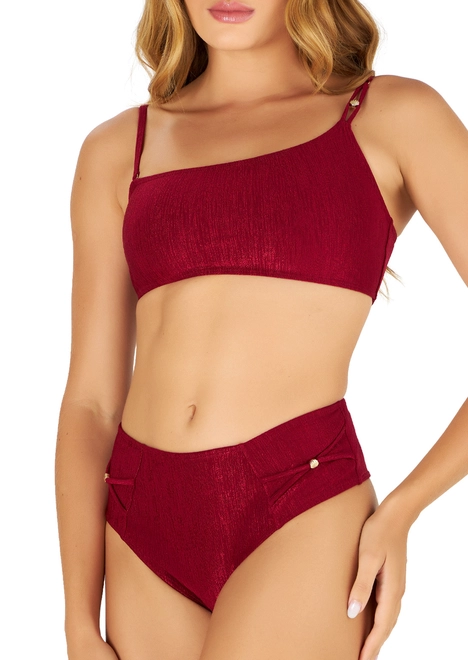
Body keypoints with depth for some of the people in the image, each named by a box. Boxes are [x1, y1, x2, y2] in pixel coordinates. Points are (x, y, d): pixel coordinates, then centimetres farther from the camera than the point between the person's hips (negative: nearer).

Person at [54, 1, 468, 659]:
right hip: (143, 532, 4)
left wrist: (402, 510, -6)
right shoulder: (117, 150, 11)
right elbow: (91, 398, 8)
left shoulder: (394, 118, 4)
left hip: (301, 527, -3)